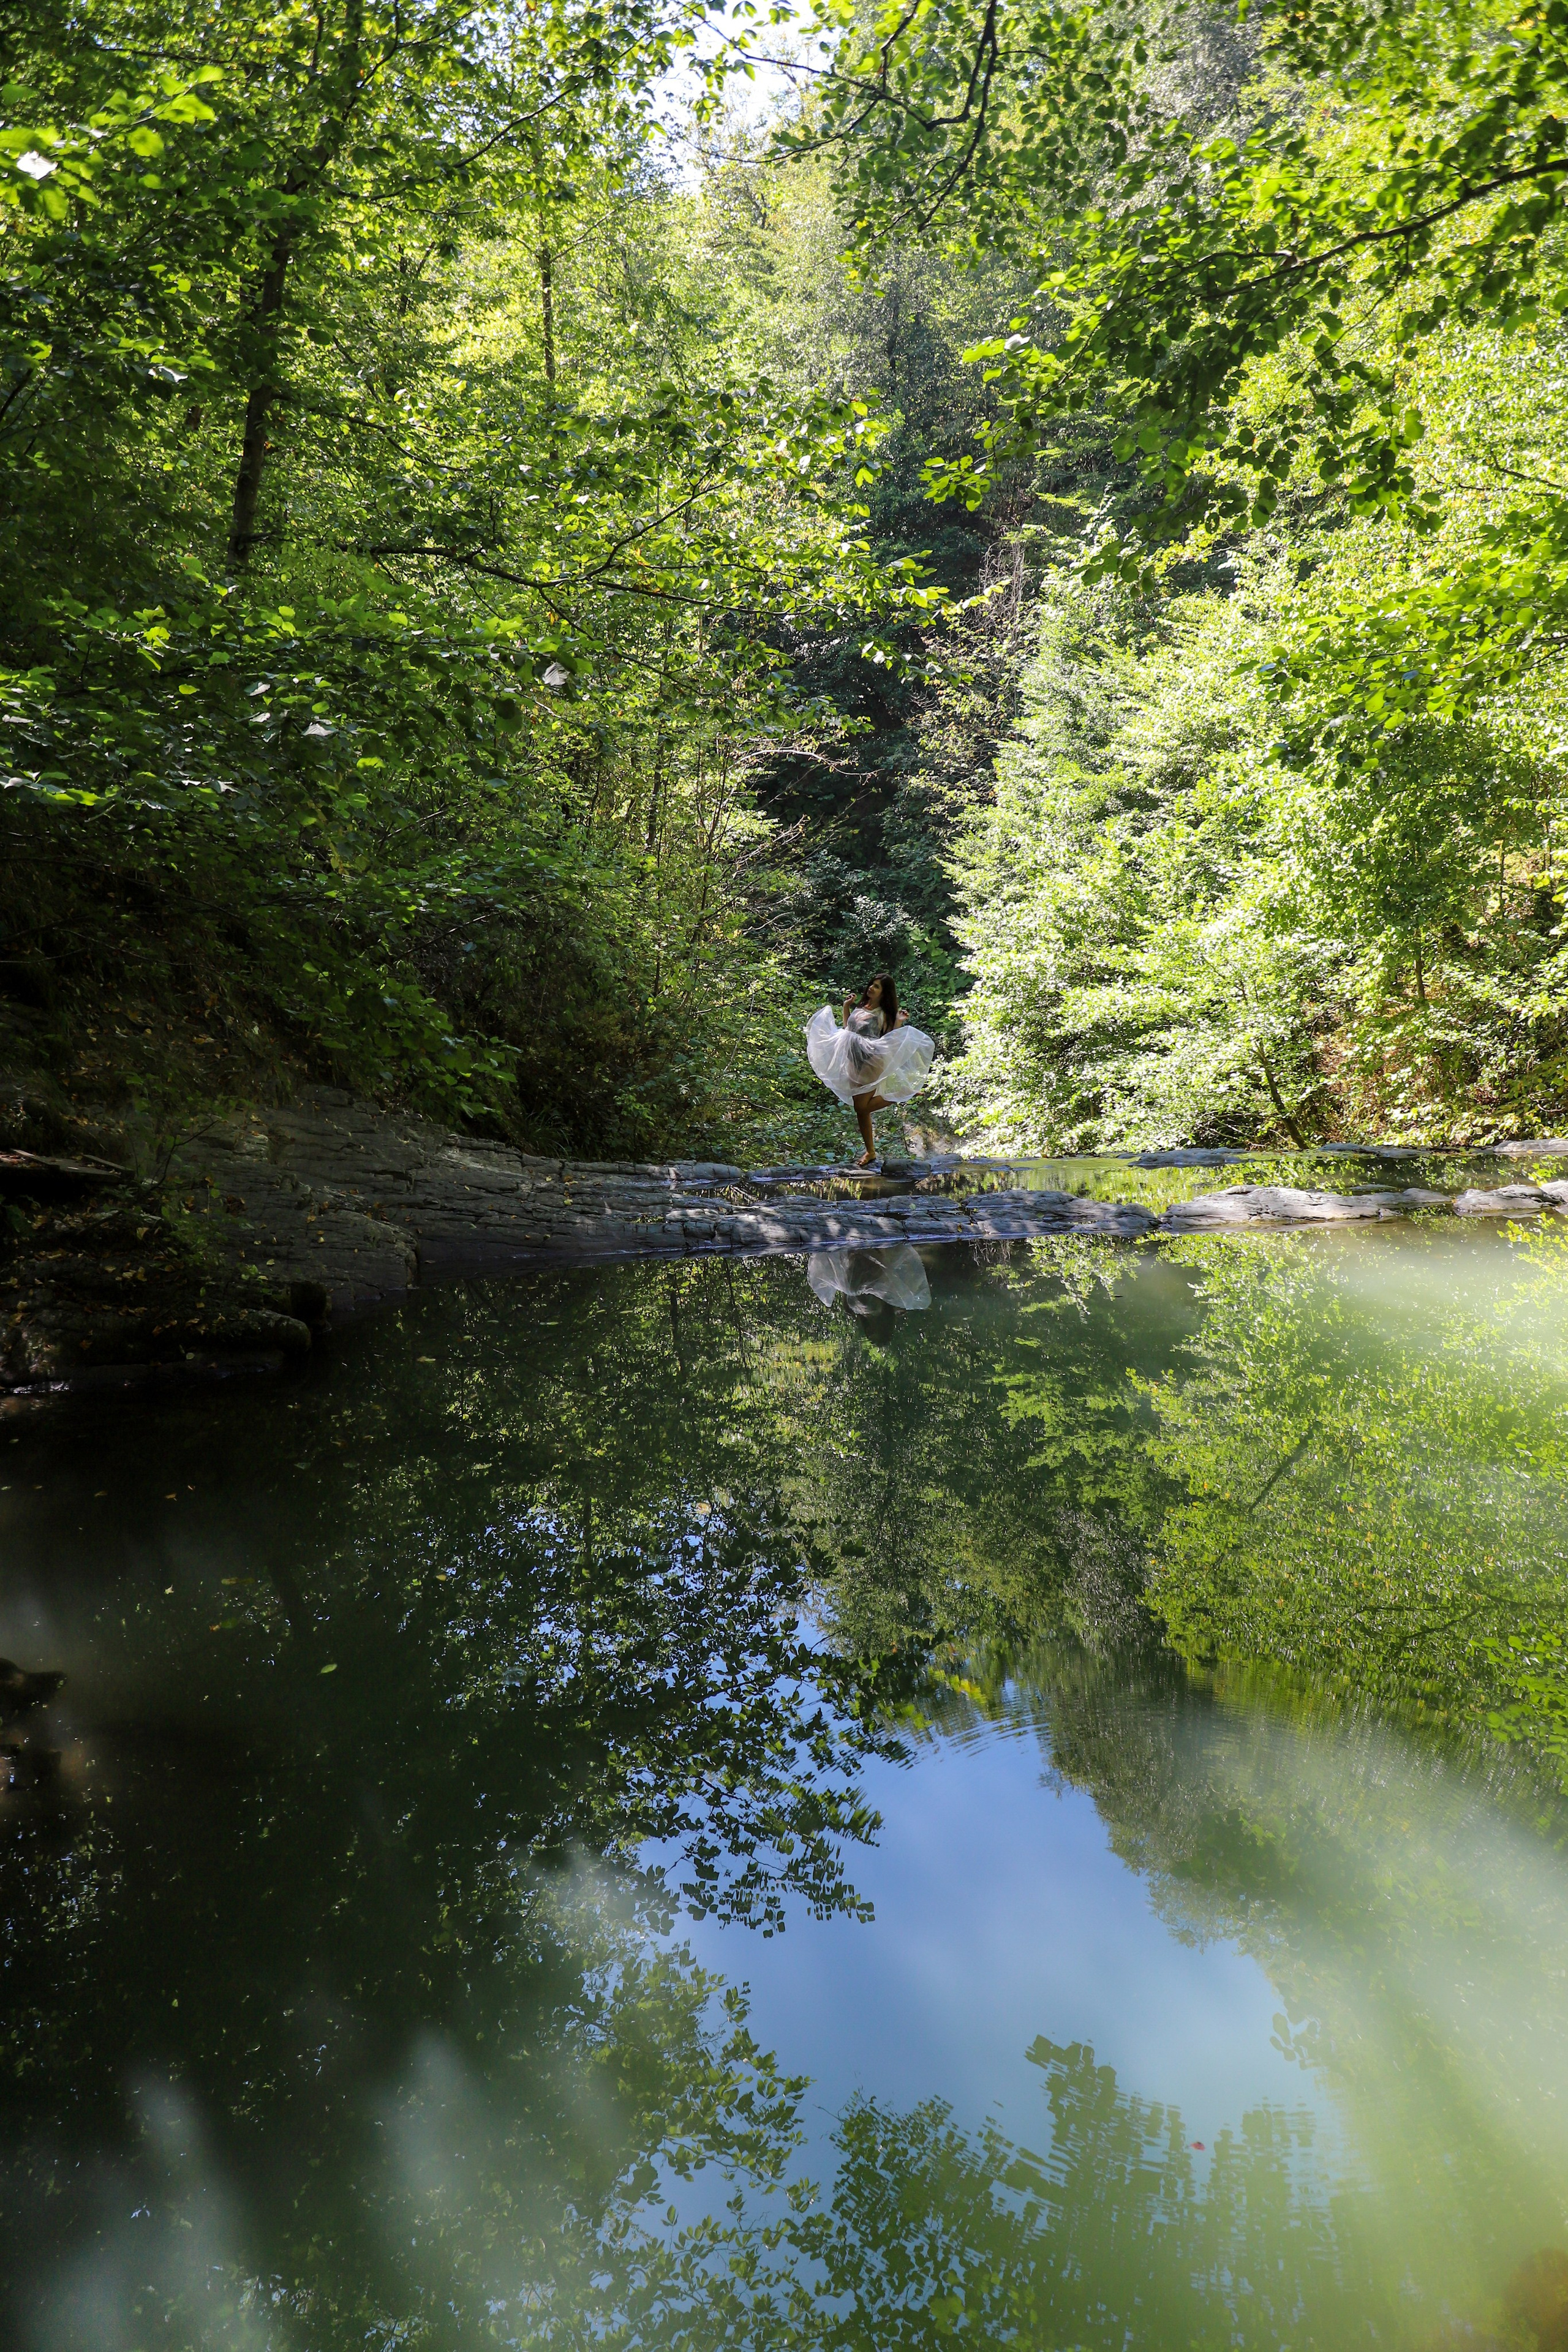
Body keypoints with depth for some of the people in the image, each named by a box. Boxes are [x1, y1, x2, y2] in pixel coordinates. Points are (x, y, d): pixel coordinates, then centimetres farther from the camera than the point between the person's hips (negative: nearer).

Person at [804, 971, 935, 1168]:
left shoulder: (884, 1015, -8)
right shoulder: (860, 1008, 10)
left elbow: (889, 1040, -13)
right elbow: (848, 1030, 21)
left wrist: (899, 1023, -23)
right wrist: (846, 1007, 18)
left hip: (871, 1064, -7)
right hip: (854, 1062, 7)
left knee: (862, 1107, -8)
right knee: (859, 1107, 10)